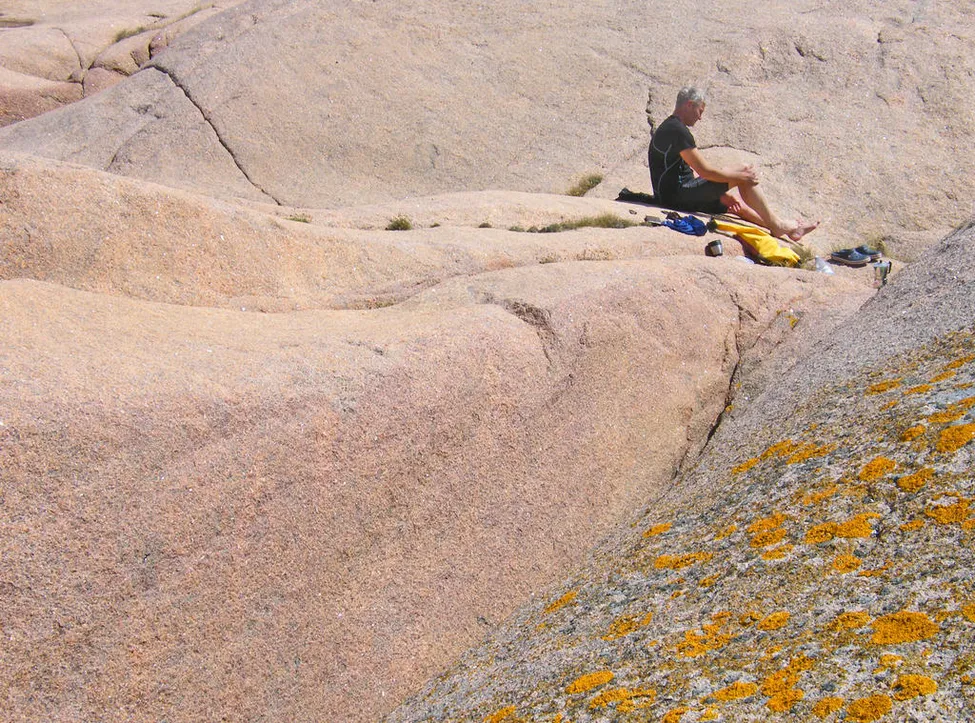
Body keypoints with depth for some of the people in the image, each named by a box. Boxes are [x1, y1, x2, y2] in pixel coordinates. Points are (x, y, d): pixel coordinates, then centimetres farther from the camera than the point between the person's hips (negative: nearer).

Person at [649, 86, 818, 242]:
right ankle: (776, 225, 4)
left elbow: (693, 172, 19)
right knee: (744, 171, -6)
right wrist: (742, 176, -8)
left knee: (737, 204, 20)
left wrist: (722, 194, 13)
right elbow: (705, 171, -19)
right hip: (678, 195, -10)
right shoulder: (677, 130, -16)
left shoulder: (669, 128, 18)